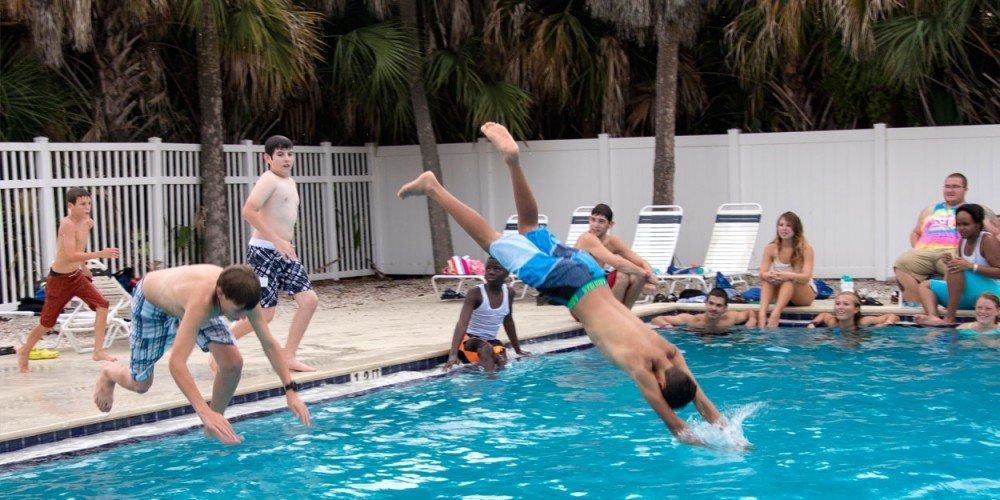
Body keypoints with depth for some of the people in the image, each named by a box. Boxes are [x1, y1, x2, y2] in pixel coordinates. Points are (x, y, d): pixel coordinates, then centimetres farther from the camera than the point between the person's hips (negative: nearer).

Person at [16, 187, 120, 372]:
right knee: (47, 322, 6)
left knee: (102, 304, -14)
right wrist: (100, 254, -41)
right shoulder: (67, 224, -24)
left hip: (76, 276, 7)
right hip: (59, 279, -7)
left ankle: (98, 351, -12)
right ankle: (24, 351, 31)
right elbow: (71, 256, -35)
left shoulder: (88, 223, 0)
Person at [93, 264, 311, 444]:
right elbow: (176, 363, -54)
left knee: (233, 363, -15)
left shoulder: (242, 295, -32)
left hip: (184, 300, 5)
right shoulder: (202, 301, -49)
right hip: (150, 301, -5)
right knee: (140, 384, 6)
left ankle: (213, 429, 7)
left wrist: (290, 390, -26)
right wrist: (205, 412, -61)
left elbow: (270, 344, -20)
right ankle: (109, 372, 42)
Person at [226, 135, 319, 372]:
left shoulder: (290, 181, 16)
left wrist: (287, 245, 18)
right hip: (264, 252, -9)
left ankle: (289, 357, 6)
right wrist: (277, 240, -26)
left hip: (284, 253, 9)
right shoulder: (269, 179, -12)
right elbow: (248, 211, -24)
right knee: (264, 313, -9)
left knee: (309, 299, -1)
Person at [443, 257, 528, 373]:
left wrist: (518, 350, 21)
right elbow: (462, 323, -29)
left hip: (491, 341, 5)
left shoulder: (508, 292, -3)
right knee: (486, 349, -36)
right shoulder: (476, 293, -19)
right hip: (470, 339, -5)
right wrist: (453, 354, -42)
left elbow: (508, 321, 13)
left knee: (501, 363, -23)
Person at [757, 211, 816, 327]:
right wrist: (769, 275, -39)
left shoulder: (805, 248, -13)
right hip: (781, 293, 3)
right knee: (768, 279, -26)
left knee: (790, 280, -32)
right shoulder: (771, 248, -5)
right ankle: (762, 314, -46)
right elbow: (762, 274, -14)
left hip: (805, 294, -2)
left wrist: (789, 275, -45)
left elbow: (806, 277, -24)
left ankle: (775, 314, -51)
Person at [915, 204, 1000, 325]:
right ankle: (933, 317, -25)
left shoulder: (987, 240, -11)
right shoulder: (963, 242, 11)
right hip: (969, 297, 9)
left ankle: (949, 319, -29)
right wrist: (950, 263, -6)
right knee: (925, 285, 7)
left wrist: (971, 266, -29)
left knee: (956, 270, -30)